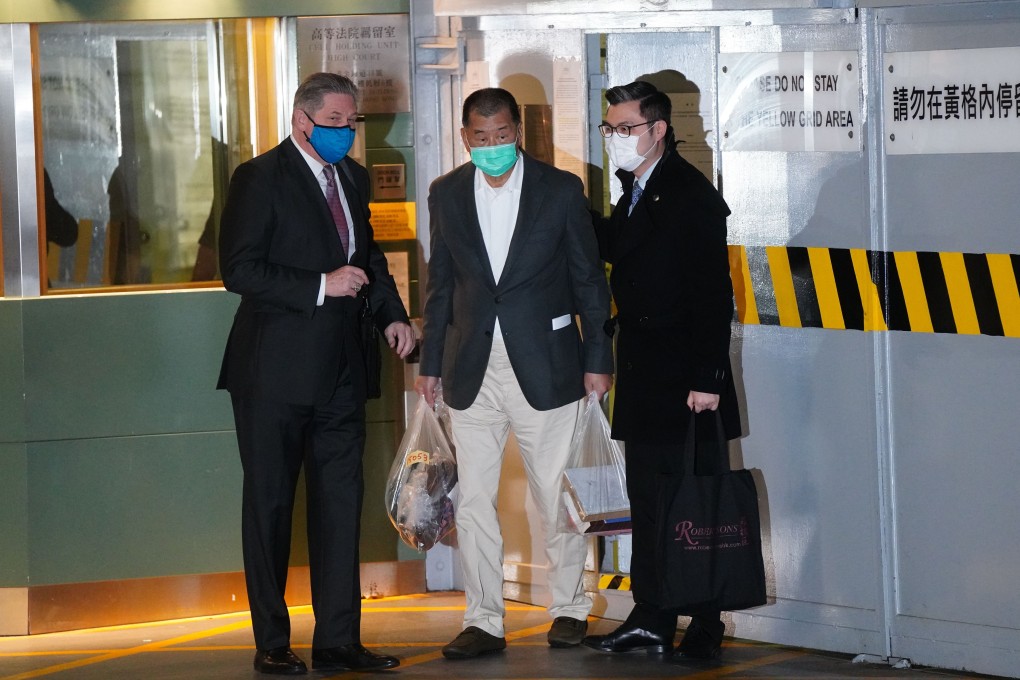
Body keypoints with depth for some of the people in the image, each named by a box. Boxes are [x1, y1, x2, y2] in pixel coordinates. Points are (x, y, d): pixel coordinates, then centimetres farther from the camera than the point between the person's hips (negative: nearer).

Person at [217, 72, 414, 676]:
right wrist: (320, 286, -20)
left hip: (339, 371, 6)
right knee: (271, 505, 3)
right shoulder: (261, 179, -9)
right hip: (275, 371, -6)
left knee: (341, 504, 6)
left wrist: (392, 313, 8)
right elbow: (239, 270, -15)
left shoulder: (353, 178, 13)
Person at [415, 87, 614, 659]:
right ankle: (484, 621, 8)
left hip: (544, 367, -2)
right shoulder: (447, 195, 6)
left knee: (558, 495, 4)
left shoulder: (561, 190, -1)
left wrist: (597, 360, -1)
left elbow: (589, 279, 2)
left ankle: (570, 607, 19)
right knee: (474, 499, 2)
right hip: (473, 370, 3)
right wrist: (431, 365, 10)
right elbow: (441, 285, 12)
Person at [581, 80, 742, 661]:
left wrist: (707, 378, -21)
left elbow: (714, 293, -17)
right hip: (643, 379, 9)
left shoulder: (691, 195, -14)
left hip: (685, 380, -9)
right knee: (648, 501, 11)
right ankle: (652, 620, 17)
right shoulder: (636, 191, 14)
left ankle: (706, 627, 4)